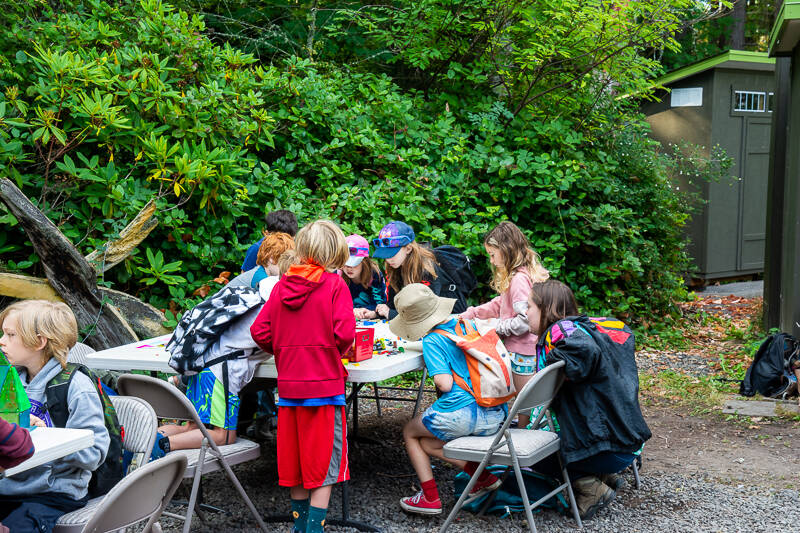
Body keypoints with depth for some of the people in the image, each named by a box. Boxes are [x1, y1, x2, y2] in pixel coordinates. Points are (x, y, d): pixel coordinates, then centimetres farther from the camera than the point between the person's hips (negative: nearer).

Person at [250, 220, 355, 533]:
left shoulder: (281, 286, 5)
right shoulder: (334, 285, -7)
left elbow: (260, 331, 2)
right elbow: (344, 333, -17)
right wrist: (335, 353, 3)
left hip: (289, 384, 5)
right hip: (324, 384, -5)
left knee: (295, 458, 16)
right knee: (324, 461, 5)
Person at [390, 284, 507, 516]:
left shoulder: (432, 340, -8)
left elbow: (445, 383, -17)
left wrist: (436, 378, 6)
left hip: (464, 413, -7)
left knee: (410, 433, 23)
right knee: (428, 444, 26)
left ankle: (430, 497, 16)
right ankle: (482, 474, 12)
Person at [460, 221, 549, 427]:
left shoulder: (519, 279, -22)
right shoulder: (522, 274, 11)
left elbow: (525, 321, -26)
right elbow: (501, 304, 20)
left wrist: (497, 327, -14)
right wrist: (472, 313, 12)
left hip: (523, 352, -10)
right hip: (529, 348, 10)